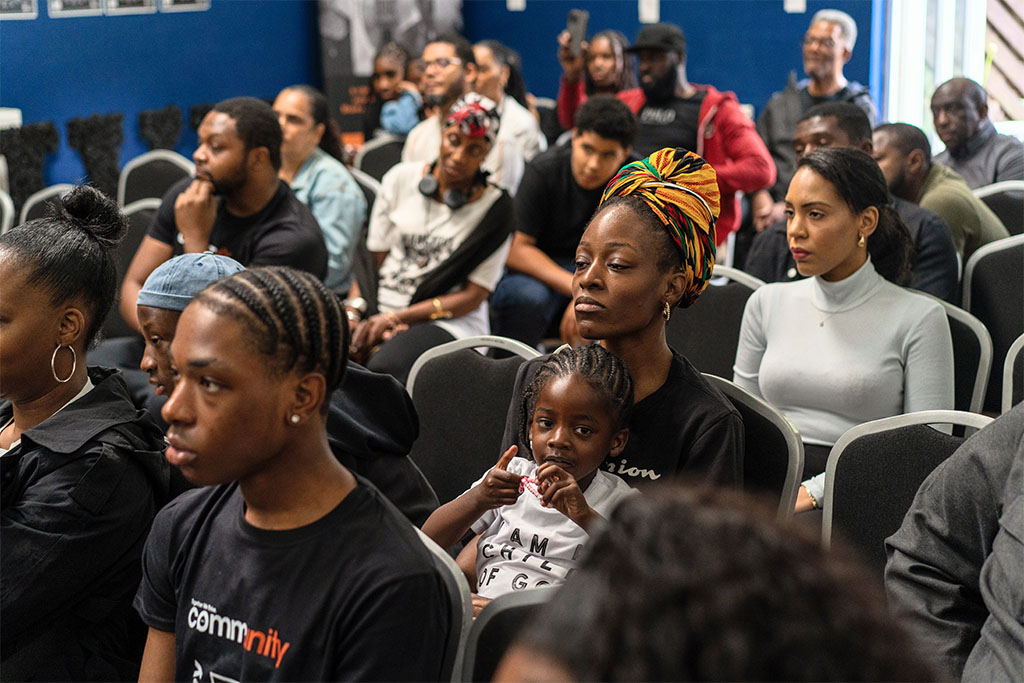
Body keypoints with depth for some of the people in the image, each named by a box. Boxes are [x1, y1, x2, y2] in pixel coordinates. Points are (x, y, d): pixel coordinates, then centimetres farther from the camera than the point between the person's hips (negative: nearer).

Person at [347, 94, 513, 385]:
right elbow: (373, 257, 11)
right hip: (381, 312, 3)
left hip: (450, 324, -3)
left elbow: (474, 296, -3)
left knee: (385, 367, -37)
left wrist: (395, 318, -12)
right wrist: (353, 312, -9)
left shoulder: (494, 207, 0)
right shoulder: (401, 178, 9)